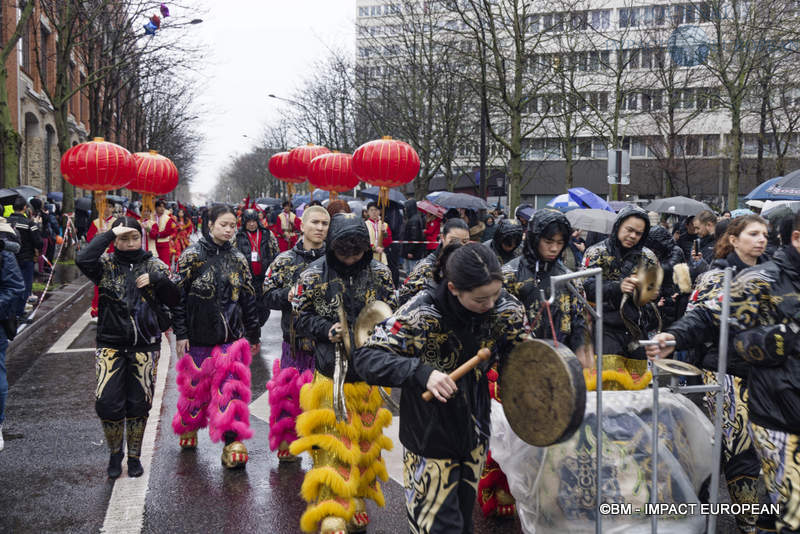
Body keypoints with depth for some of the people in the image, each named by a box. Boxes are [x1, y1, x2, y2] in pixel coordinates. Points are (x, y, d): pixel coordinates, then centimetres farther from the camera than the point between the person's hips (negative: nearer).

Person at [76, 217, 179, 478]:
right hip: (111, 344, -1)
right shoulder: (106, 265, 1)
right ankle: (114, 453, 19)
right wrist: (110, 234, -17)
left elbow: (174, 299, 0)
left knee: (139, 403, 6)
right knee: (107, 402, -7)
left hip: (145, 346, 1)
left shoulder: (155, 265, 5)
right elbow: (83, 260, -21)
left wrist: (157, 279, -16)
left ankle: (134, 456, 26)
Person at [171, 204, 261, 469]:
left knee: (231, 387, -6)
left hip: (231, 335, 2)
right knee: (196, 383, 10)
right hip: (199, 335, -2)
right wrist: (180, 333, -8)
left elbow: (249, 298, 13)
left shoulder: (238, 259, 8)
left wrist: (253, 334, 15)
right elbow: (179, 295, -4)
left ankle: (232, 443, -5)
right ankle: (188, 427, 37)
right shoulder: (192, 255, -2)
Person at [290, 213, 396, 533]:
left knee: (365, 438, 14)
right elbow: (301, 319, 1)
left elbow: (391, 313, 12)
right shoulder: (314, 275, -7)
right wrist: (327, 330, -17)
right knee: (332, 442, -6)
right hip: (332, 371, -3)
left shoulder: (379, 273, 0)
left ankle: (356, 499, 32)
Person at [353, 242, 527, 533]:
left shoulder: (506, 308, -12)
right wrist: (422, 372, -40)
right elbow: (365, 357, -27)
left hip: (474, 433, 5)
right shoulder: (421, 314, -26)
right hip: (430, 436, -5)